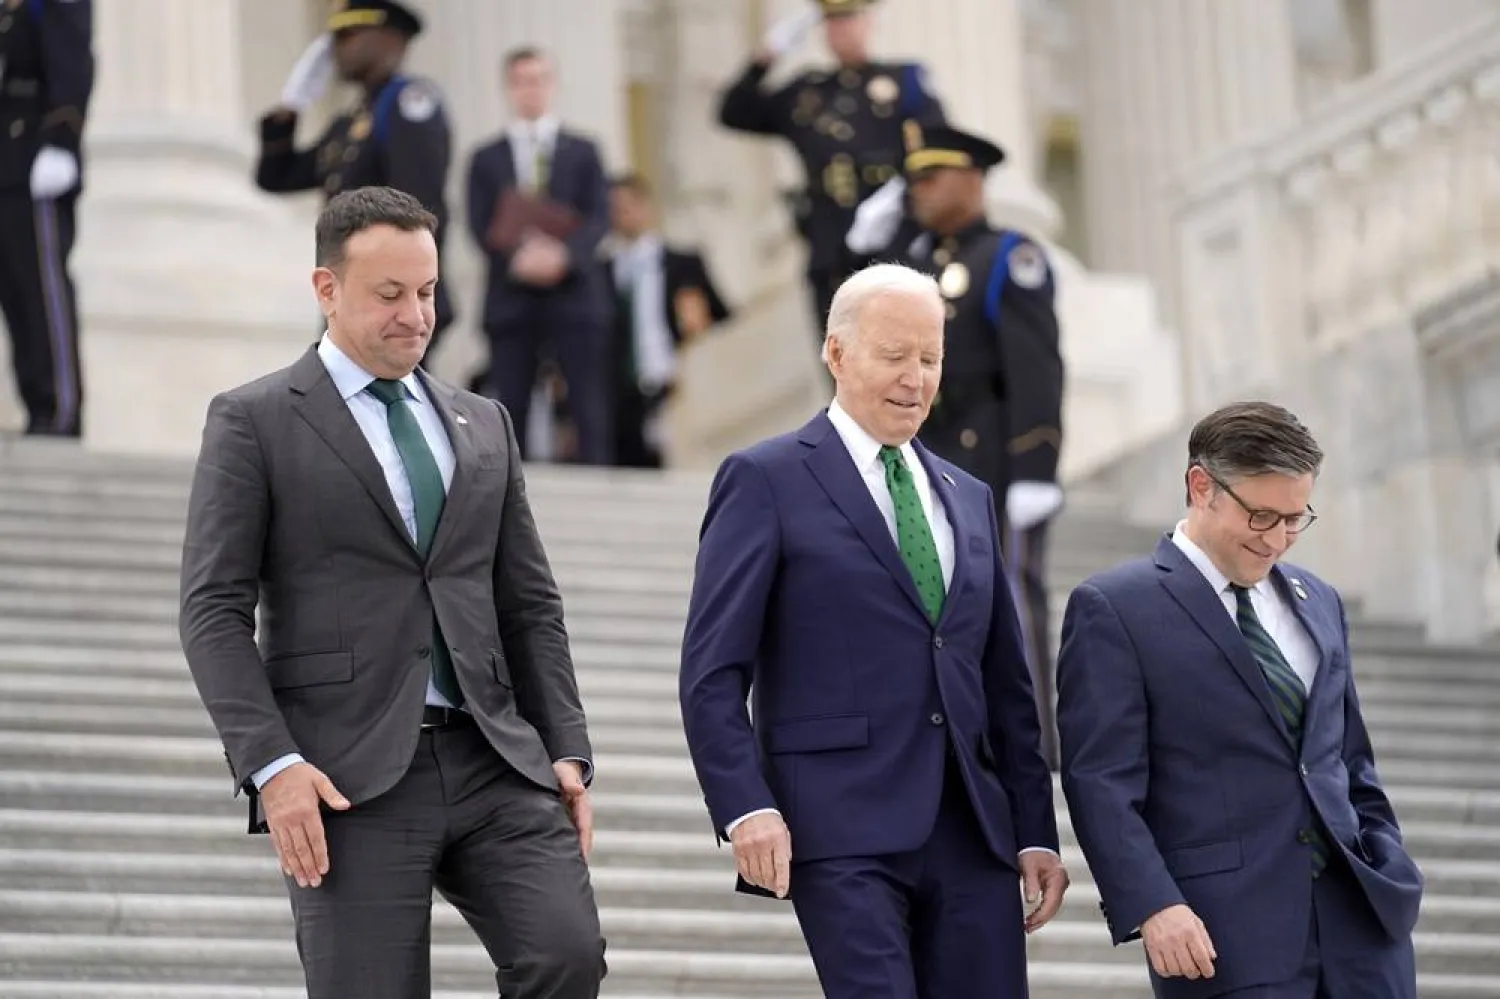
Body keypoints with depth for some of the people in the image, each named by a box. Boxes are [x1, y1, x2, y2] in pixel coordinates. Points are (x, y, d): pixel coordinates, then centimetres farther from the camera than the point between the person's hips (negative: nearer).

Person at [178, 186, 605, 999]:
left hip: (494, 759, 4)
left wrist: (566, 751, 7)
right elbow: (214, 612, -3)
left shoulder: (483, 426, 19)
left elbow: (531, 605, 19)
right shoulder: (253, 422, 3)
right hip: (347, 779, -4)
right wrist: (271, 765, -15)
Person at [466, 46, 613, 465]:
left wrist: (565, 253, -18)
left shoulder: (582, 151, 12)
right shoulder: (486, 159, 12)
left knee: (590, 412, -5)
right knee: (509, 414, 0)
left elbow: (598, 217, 1)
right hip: (511, 295, 1)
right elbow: (480, 226, 2)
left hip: (574, 292, -1)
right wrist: (517, 257, -17)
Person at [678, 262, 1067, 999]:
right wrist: (746, 808, -15)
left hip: (972, 830, 6)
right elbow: (712, 674, -4)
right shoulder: (767, 481, 2)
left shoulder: (969, 498, 20)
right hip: (843, 831, -6)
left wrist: (1037, 832, 15)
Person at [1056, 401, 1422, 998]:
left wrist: (1391, 878, 13)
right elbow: (1102, 784, -8)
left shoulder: (1318, 603, 19)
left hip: (1358, 916, 6)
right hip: (1226, 935, -6)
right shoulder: (1114, 610, -1)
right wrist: (1152, 907, -19)